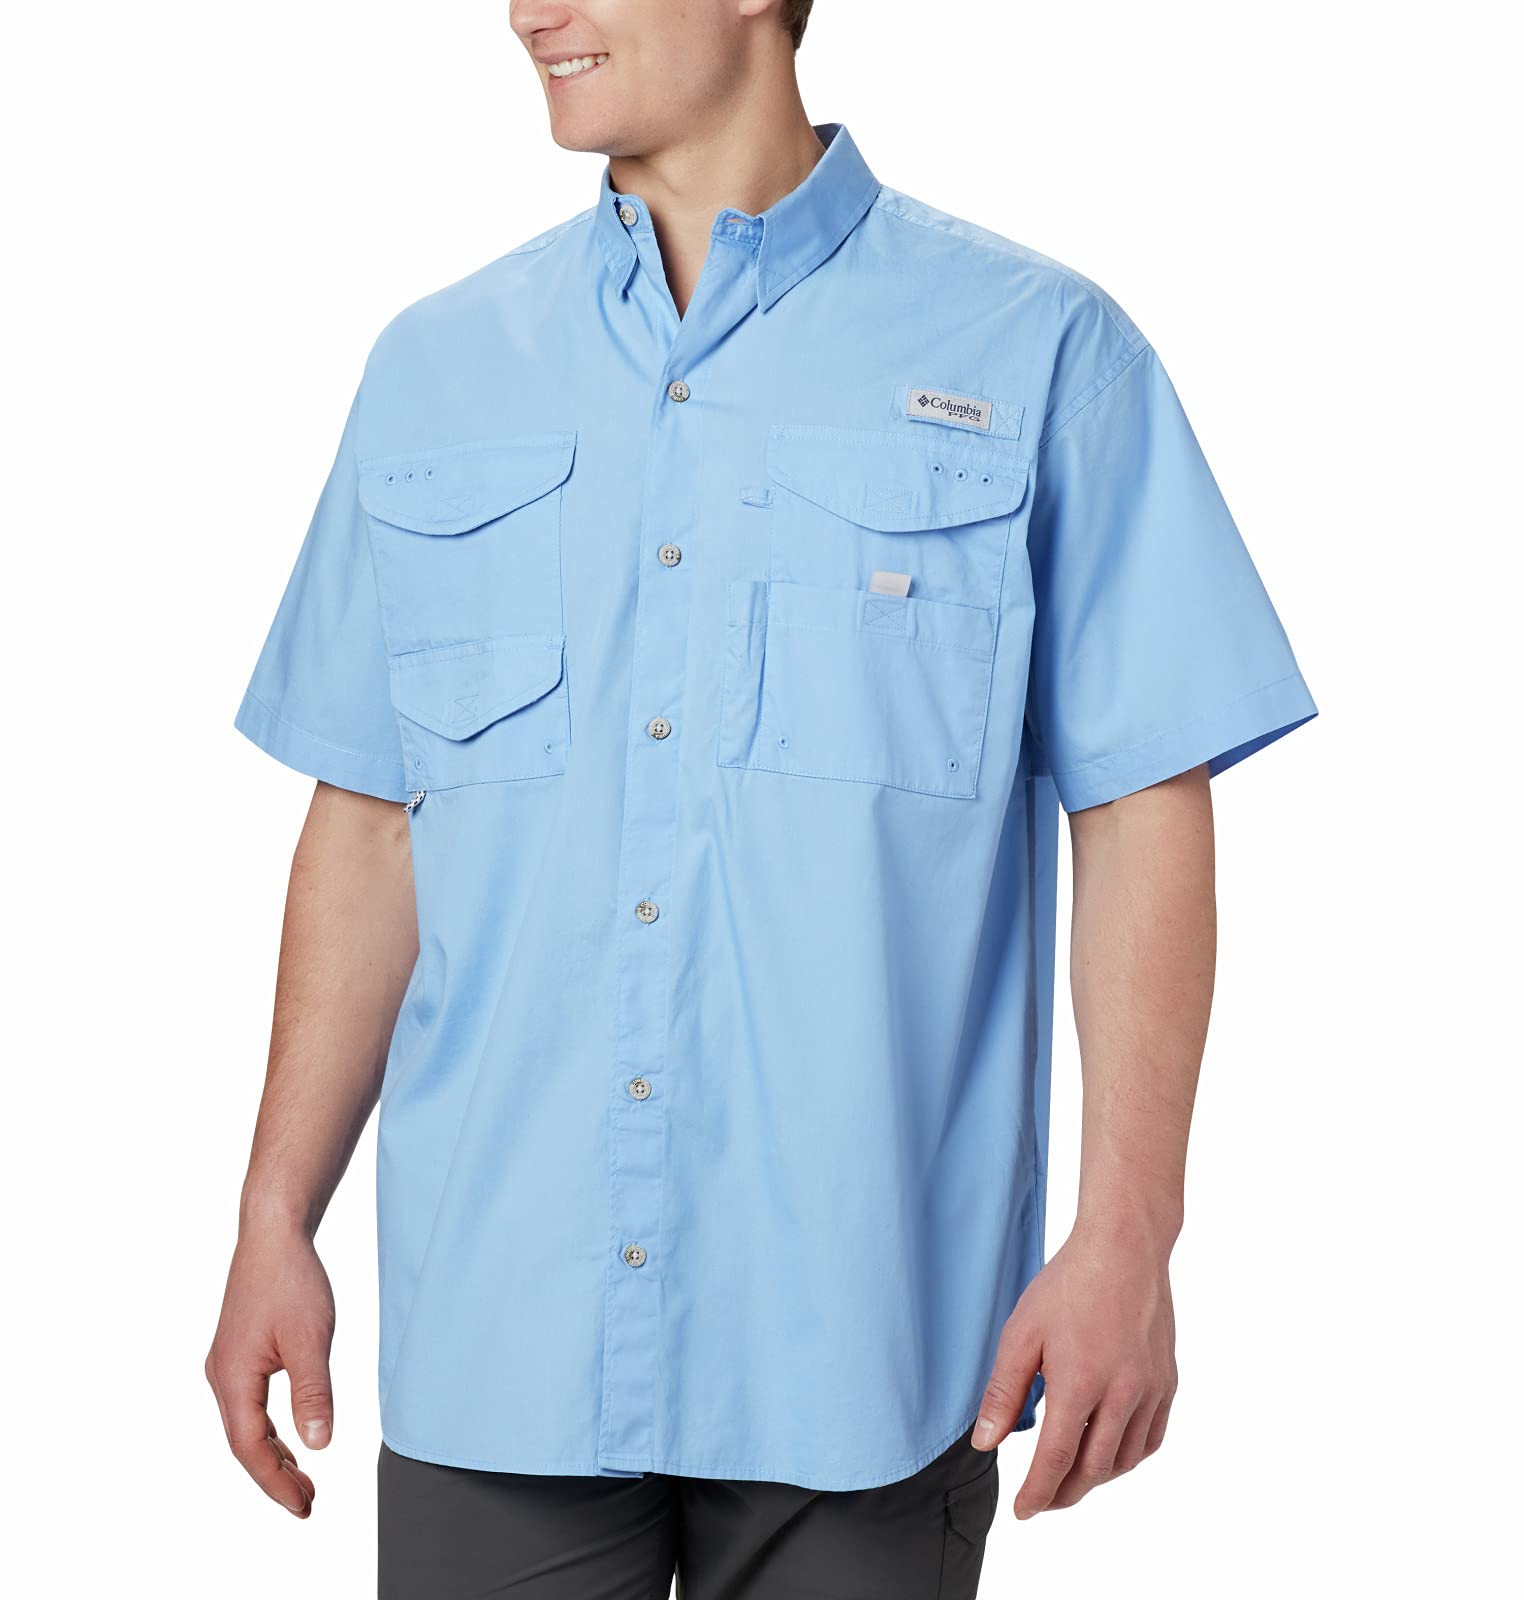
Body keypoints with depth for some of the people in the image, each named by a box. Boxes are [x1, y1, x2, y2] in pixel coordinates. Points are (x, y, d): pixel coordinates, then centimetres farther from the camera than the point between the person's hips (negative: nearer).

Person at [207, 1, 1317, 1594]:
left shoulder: (1036, 354, -2)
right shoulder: (433, 370, 8)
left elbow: (1142, 813, -4)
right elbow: (371, 828, 10)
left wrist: (1127, 1241, -10)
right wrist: (275, 1222, 6)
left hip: (859, 1342, -2)